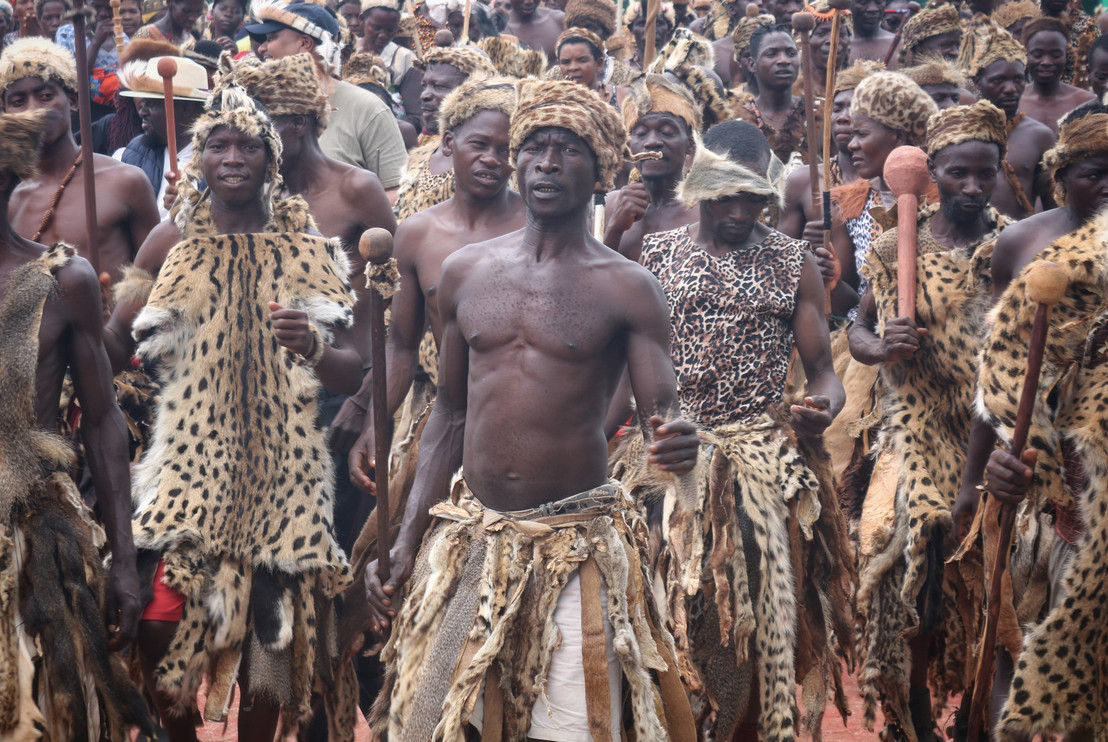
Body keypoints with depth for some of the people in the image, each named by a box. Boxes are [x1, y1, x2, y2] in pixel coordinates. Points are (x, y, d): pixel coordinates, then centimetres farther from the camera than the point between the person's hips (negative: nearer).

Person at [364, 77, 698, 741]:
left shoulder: (627, 288, -3)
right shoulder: (466, 272, 8)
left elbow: (665, 412, -8)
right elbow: (449, 416, 14)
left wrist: (679, 443, -33)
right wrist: (404, 544, 9)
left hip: (576, 544, -3)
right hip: (468, 537, 3)